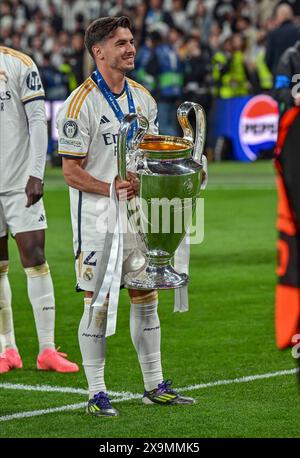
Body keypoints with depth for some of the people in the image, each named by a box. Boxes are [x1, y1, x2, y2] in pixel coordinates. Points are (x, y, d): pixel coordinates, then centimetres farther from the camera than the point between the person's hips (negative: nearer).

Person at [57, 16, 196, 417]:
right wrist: (111, 188, -23)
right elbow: (71, 171, -12)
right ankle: (96, 394, 3)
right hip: (98, 219, -6)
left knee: (146, 297, 10)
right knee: (98, 303, -3)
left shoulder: (142, 98, 9)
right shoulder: (81, 103, -12)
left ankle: (154, 386, 19)